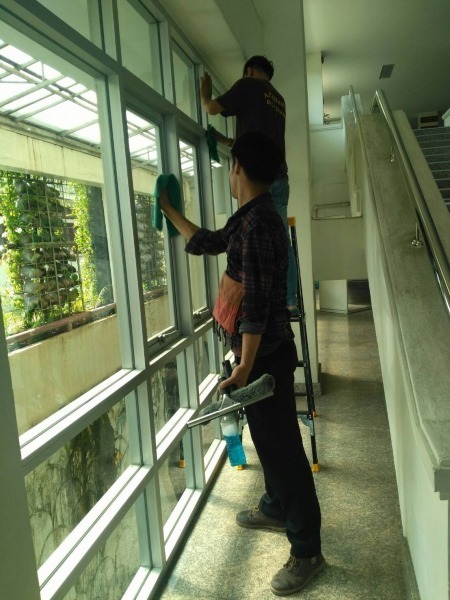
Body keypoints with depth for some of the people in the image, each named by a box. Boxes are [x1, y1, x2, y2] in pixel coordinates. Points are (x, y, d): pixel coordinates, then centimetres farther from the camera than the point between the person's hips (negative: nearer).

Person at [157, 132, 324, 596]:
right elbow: (206, 243, 27)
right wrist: (168, 210, 34)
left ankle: (307, 550, 17)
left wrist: (244, 369, -22)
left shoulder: (257, 222, -21)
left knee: (282, 445, 0)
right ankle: (276, 508, 44)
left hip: (266, 355, -10)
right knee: (268, 437, 23)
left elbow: (256, 302, -25)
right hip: (260, 352, 10)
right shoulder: (249, 218, 11)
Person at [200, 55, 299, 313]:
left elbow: (213, 108, 4)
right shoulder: (278, 99, 27)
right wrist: (226, 141, 41)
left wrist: (205, 94, 26)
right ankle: (290, 301, 3)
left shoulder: (249, 85, 5)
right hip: (279, 176, 7)